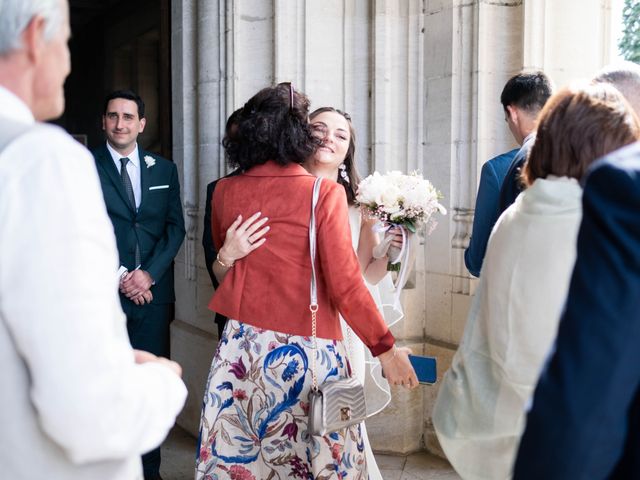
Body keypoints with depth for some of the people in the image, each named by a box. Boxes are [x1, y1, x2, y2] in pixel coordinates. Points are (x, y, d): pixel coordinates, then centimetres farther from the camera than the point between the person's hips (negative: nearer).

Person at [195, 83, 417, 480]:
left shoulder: (225, 192, 2)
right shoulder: (325, 194, -10)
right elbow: (345, 286, -13)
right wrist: (386, 349, -6)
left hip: (244, 348, 4)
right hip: (308, 354, -4)